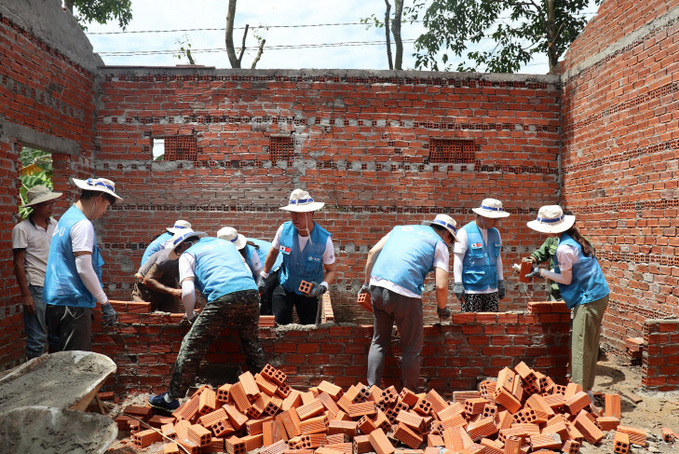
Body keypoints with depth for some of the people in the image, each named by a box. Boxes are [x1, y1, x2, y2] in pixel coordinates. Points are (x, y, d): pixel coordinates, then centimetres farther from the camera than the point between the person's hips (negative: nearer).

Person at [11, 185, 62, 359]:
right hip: (36, 289, -5)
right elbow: (18, 264, -7)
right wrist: (25, 295, -11)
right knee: (37, 339, 0)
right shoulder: (22, 229, -7)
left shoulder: (55, 225, 9)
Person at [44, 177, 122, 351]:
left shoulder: (67, 217, 16)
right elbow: (84, 270, -20)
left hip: (57, 300, 10)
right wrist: (105, 303, -14)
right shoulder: (82, 224, -15)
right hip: (72, 303, -10)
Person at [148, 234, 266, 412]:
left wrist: (190, 315, 19)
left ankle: (171, 398, 13)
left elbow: (188, 291, 3)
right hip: (251, 292, 5)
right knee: (252, 344, 21)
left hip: (222, 297, -5)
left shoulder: (188, 255, 17)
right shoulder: (226, 243, 33)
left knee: (192, 347, 6)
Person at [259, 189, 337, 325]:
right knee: (281, 325, -6)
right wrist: (263, 277, 11)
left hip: (309, 291, -1)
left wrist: (323, 286, -29)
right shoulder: (284, 229, -14)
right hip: (284, 286, 1)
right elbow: (273, 253, 6)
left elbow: (331, 270, -9)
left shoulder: (324, 239, -19)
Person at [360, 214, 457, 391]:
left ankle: (372, 388, 19)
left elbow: (373, 252, 17)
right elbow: (441, 286, -1)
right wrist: (442, 308, 17)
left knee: (379, 342, 19)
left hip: (377, 286, 5)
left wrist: (367, 283, 22)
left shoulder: (401, 228, 25)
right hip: (405, 293, -5)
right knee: (411, 348, 11)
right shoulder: (440, 245, 10)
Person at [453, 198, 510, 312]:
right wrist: (458, 284, -12)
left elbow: (497, 258, 19)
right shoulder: (464, 232, -8)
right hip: (471, 289, -6)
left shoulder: (495, 233, 12)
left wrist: (501, 282, 18)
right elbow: (458, 260, -9)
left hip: (491, 288, 6)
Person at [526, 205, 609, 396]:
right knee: (590, 346, 15)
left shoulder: (564, 248, -21)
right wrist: (543, 271, 15)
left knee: (581, 348, -1)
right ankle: (587, 389, 25)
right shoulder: (574, 239, 8)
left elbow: (566, 279, -13)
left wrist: (542, 272, -5)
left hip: (588, 300, -10)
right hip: (600, 296, 10)